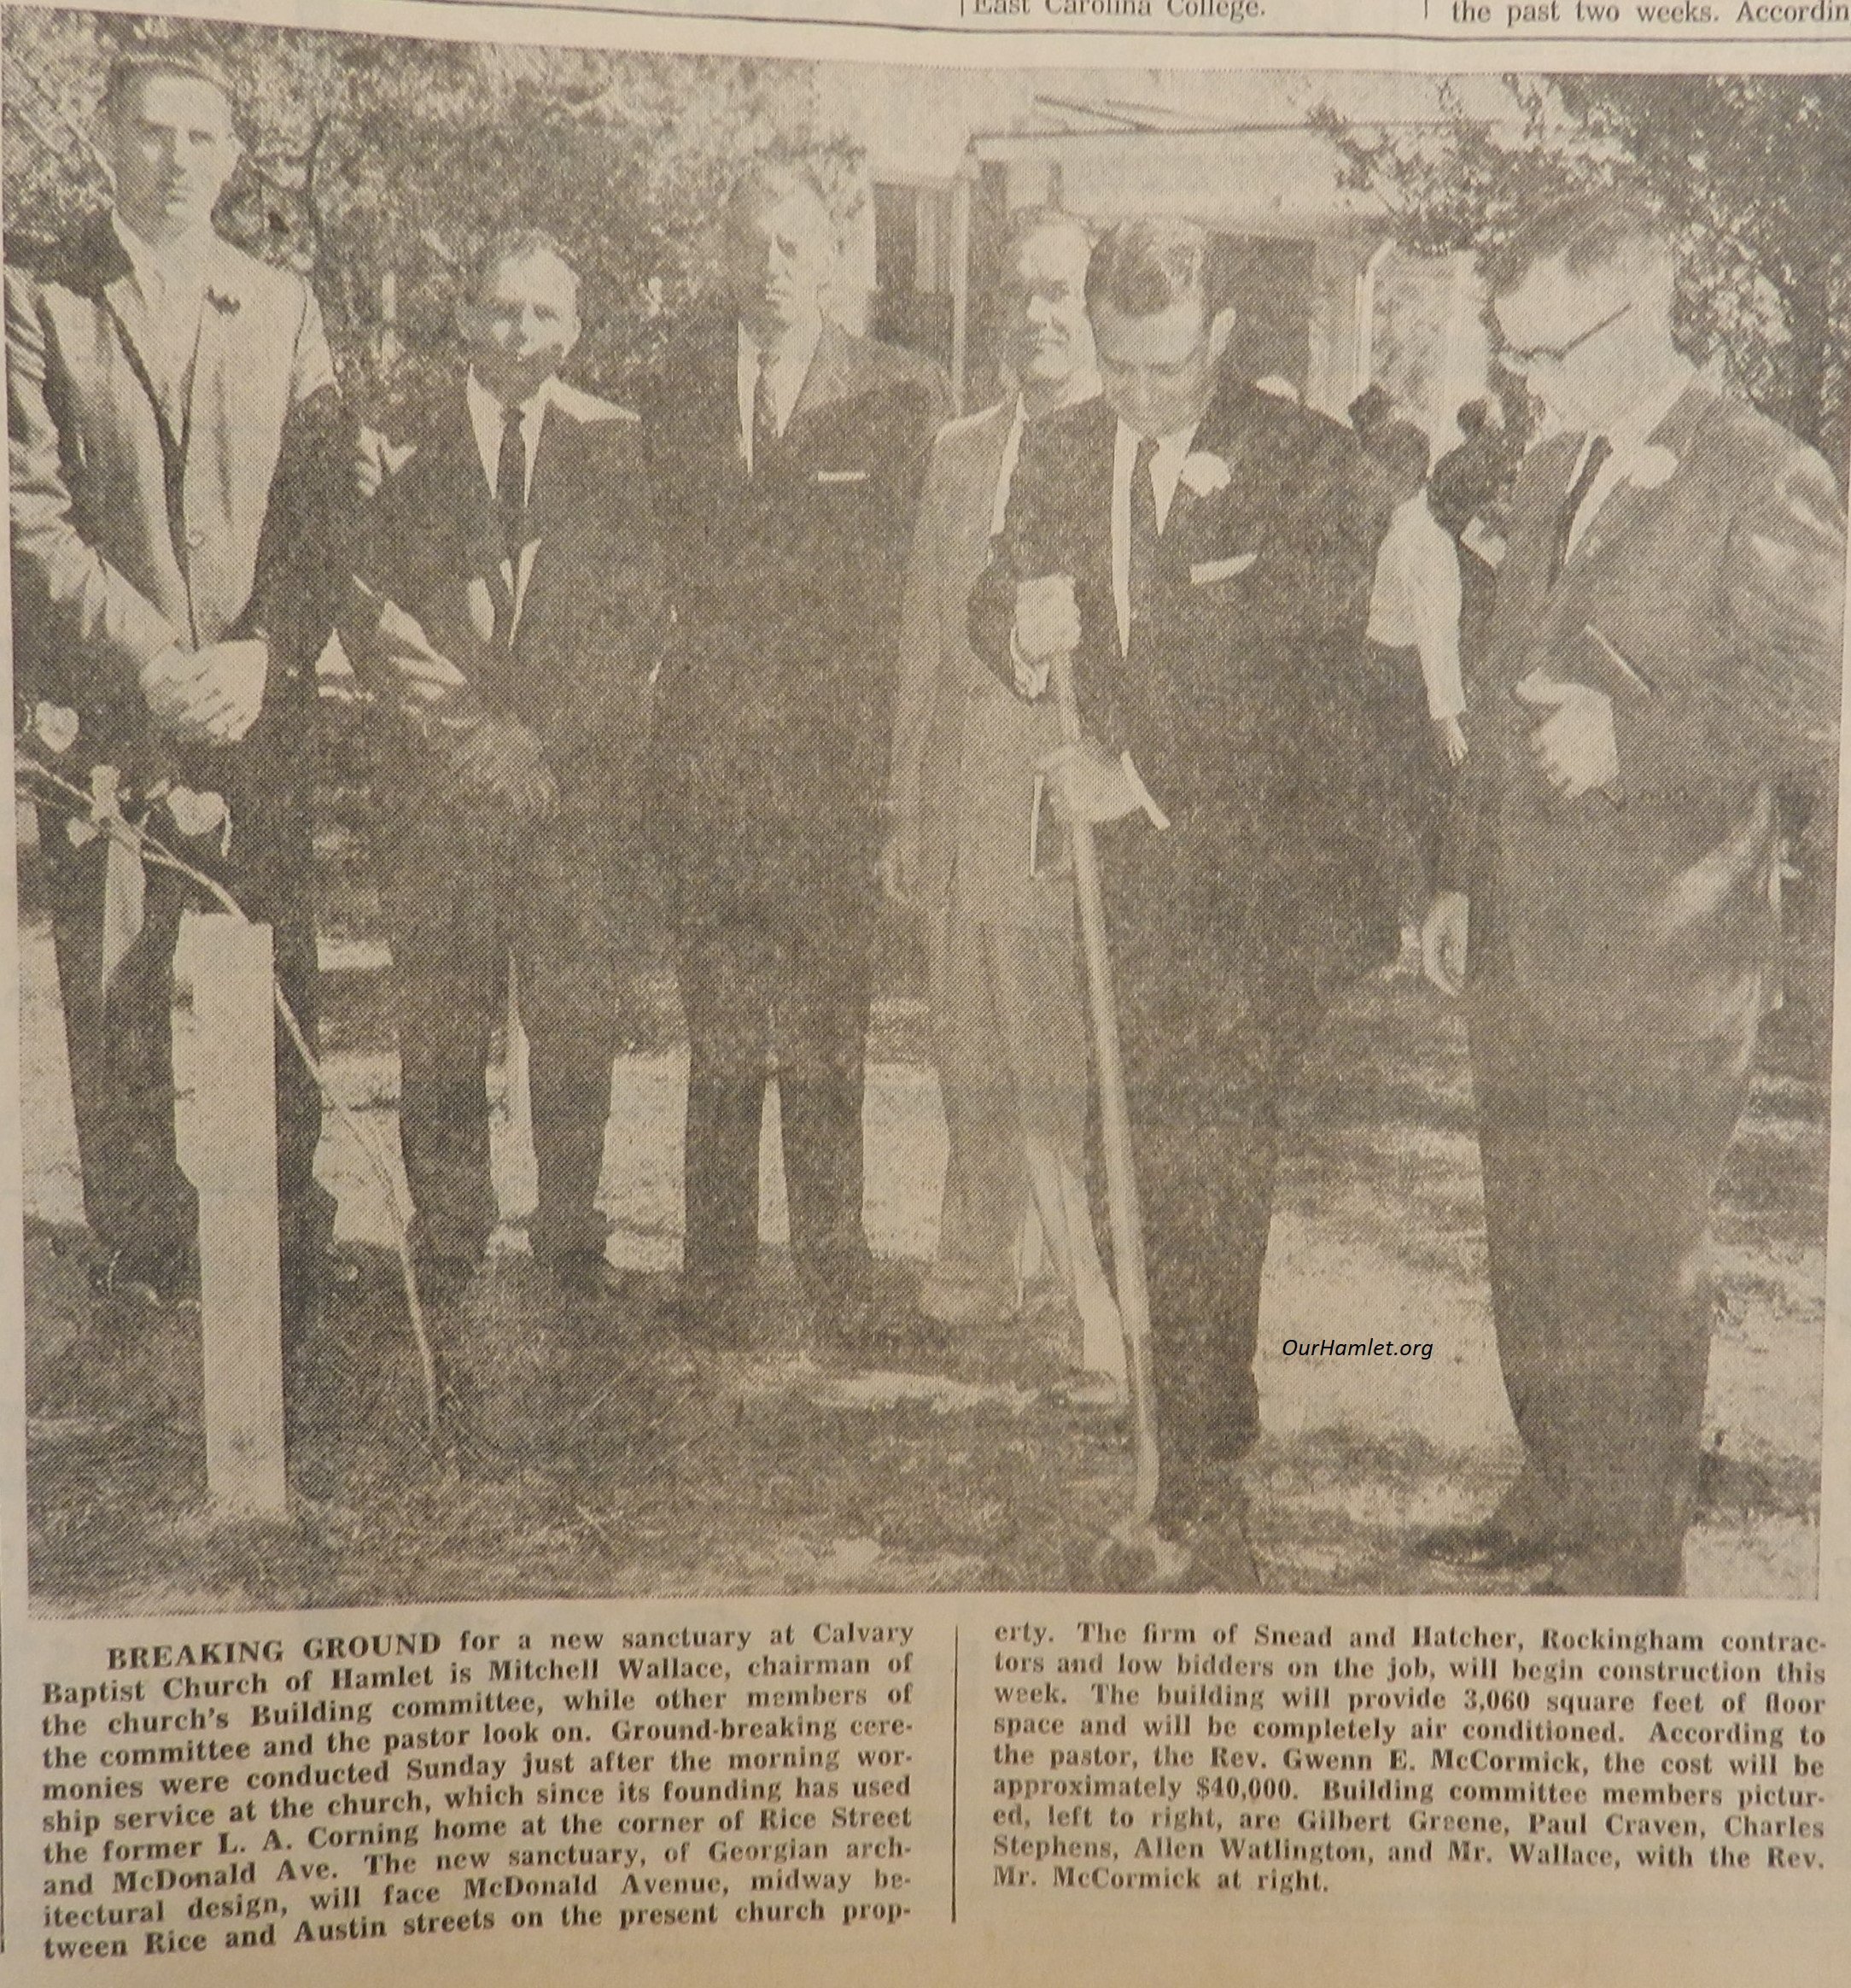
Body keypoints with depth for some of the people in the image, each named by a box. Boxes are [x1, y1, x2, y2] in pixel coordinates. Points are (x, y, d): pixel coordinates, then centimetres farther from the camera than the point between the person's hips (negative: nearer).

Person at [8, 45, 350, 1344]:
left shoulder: (284, 308, 13)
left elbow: (326, 502, 7)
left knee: (288, 992, 3)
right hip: (108, 709, -1)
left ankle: (296, 1252, 16)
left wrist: (264, 653, -7)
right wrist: (153, 663, -12)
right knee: (114, 1000, 3)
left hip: (265, 698, 2)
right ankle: (145, 1254, 17)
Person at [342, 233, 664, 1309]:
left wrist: (539, 736, -7)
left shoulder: (615, 443, 8)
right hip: (441, 777, 0)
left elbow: (640, 616, 3)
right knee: (443, 1019, 1)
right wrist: (473, 735, -8)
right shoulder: (404, 441, 7)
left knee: (578, 1017, 0)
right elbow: (369, 612, 3)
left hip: (582, 776, 0)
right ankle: (448, 1238, 13)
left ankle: (574, 1235, 13)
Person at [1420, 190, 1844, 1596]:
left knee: (1636, 1269, 3)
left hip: (1664, 965, -7)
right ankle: (1556, 1498, 33)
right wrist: (1466, 880, 19)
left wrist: (1635, 735, -21)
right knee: (1531, 1248, 15)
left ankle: (1633, 1561, 19)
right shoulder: (1551, 477, 15)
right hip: (1523, 950, 7)